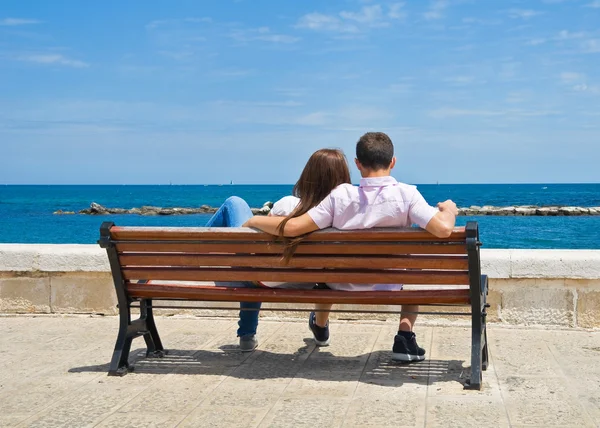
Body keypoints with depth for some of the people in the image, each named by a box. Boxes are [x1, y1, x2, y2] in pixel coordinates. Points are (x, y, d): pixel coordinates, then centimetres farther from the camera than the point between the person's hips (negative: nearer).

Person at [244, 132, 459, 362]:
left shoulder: (341, 195, -23)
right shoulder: (406, 194, -23)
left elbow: (292, 227, -28)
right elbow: (443, 229, -32)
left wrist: (254, 221, -10)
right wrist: (449, 209, -9)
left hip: (343, 286, 1)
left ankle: (320, 326, 58)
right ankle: (405, 339, 17)